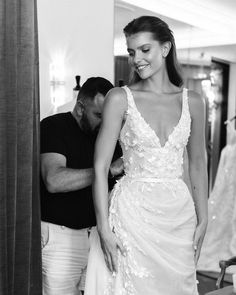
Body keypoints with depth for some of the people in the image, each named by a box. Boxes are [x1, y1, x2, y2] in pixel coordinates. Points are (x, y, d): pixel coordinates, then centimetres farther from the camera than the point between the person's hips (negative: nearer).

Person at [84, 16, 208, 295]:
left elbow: (197, 165, 12)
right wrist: (104, 228, -12)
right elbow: (100, 167, -7)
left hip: (179, 215, 3)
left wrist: (202, 219, 9)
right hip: (133, 212, -3)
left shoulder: (192, 102, 4)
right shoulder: (120, 98, -5)